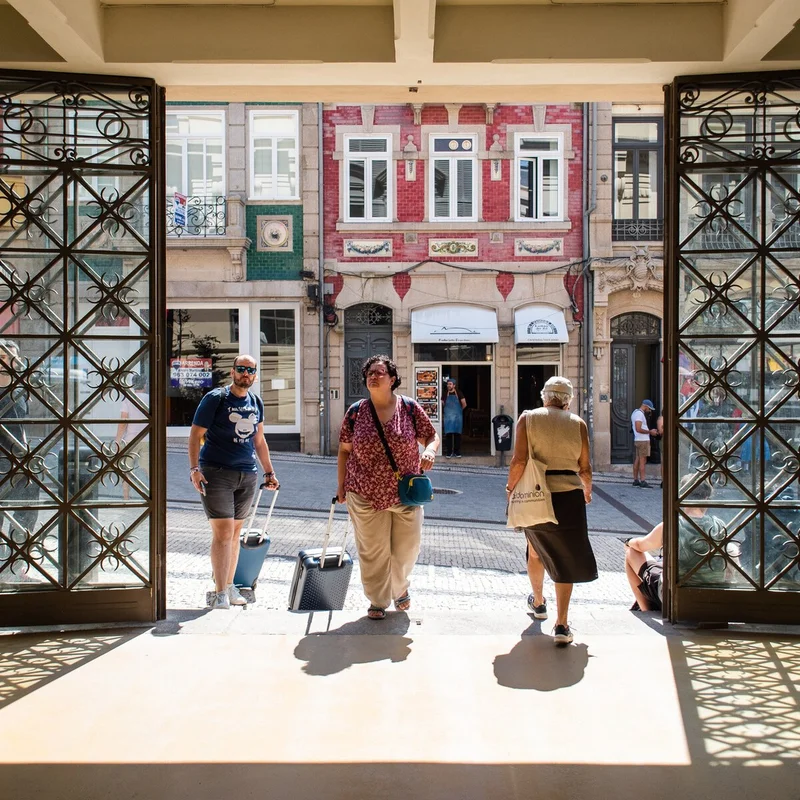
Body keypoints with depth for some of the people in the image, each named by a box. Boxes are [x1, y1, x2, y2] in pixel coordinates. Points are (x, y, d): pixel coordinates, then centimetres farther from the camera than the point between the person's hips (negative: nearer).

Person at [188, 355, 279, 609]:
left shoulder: (256, 402, 12)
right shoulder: (215, 398, -5)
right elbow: (195, 435, -7)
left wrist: (269, 472, 21)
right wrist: (194, 469, -17)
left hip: (248, 474, 5)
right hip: (217, 473, -5)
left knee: (235, 532, 11)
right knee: (223, 532, -10)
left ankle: (229, 587, 21)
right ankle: (220, 594, -5)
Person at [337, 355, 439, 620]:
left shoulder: (409, 407, -3)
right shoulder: (356, 411, -1)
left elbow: (432, 436, 4)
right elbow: (344, 450, 6)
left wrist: (430, 451, -19)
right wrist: (341, 485, 6)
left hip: (406, 493, 0)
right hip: (366, 494, 0)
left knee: (407, 548, 10)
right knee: (372, 551, 6)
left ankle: (400, 588, 40)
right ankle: (378, 601, 26)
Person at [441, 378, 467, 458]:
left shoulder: (459, 393, -1)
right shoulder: (445, 393, 5)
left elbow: (464, 404, 3)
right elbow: (442, 404, 18)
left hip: (457, 417, -1)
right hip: (447, 417, 1)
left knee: (457, 434, 3)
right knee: (448, 434, -2)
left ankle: (457, 452, 10)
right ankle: (449, 452, 3)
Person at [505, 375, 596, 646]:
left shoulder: (527, 418, -1)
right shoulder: (578, 423, 3)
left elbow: (519, 461, -10)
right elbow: (585, 467, 5)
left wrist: (510, 486, 4)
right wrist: (587, 490, 23)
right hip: (569, 496, 0)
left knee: (536, 551, 23)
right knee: (565, 558, 6)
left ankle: (538, 602, 43)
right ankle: (561, 625, 1)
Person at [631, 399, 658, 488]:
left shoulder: (635, 412, 16)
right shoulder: (639, 414, -16)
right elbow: (638, 429, -24)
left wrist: (650, 431, 14)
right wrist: (650, 432, -15)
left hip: (637, 440, 10)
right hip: (643, 440, -10)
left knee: (637, 460, 11)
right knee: (643, 461, -10)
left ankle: (636, 480, 15)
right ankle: (643, 482, -12)